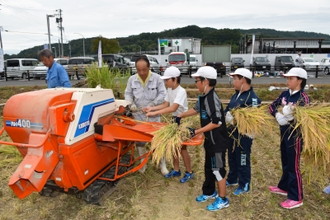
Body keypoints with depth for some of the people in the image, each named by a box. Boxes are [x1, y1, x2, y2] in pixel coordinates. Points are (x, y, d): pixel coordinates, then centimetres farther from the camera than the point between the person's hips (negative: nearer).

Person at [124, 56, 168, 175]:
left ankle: (162, 164, 21)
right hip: (138, 115, 3)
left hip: (153, 115, -2)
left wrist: (152, 104, -21)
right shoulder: (132, 79, -3)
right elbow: (128, 94, 5)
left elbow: (162, 94, -10)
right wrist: (131, 103, -14)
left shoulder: (157, 78, -11)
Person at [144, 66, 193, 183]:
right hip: (175, 120, 8)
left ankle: (189, 172, 20)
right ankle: (176, 170, 29)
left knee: (182, 148, 2)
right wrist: (151, 108, -8)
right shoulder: (170, 90, 3)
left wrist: (155, 113, -37)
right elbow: (165, 104, 6)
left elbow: (173, 108, -35)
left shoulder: (181, 91, -25)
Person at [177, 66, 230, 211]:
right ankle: (210, 192, 40)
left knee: (218, 169, 4)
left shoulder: (212, 98, -25)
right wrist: (180, 116, 25)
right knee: (209, 167, 21)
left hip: (218, 141, -9)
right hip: (210, 140, 10)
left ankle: (223, 200, 22)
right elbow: (196, 109, 23)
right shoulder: (204, 97, 5)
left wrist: (196, 131, -24)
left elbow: (216, 122, -27)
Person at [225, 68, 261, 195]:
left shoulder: (252, 98, -20)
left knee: (243, 161, 7)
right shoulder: (236, 95, 8)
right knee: (232, 157, 22)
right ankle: (232, 179, 42)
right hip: (233, 132, 9)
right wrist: (225, 115, -5)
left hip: (244, 135, -8)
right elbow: (228, 109, 15)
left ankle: (244, 186, 26)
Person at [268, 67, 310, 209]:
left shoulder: (303, 98, -17)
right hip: (284, 133, 7)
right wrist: (277, 115, -17)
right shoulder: (285, 94, 5)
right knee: (285, 163, 20)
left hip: (295, 135, -7)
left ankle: (296, 198, 14)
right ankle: (284, 187, 38)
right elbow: (272, 106, 2)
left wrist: (288, 117, -25)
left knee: (293, 166, 1)